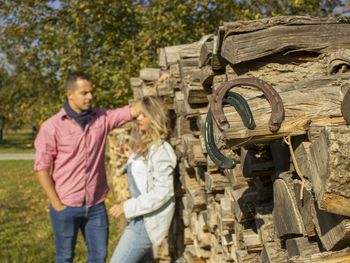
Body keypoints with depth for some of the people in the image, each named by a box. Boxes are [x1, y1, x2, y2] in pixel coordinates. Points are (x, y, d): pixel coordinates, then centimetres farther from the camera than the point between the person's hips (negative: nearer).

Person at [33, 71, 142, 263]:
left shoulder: (102, 118, 2)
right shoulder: (51, 127, -10)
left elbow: (133, 111, 0)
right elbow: (42, 167, -9)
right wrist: (56, 205, -11)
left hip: (96, 205, 4)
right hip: (66, 206, -3)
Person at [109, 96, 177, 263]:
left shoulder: (160, 149, -17)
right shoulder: (144, 146, 11)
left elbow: (163, 191, -23)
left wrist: (128, 207, -22)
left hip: (148, 219, -9)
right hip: (141, 217, 9)